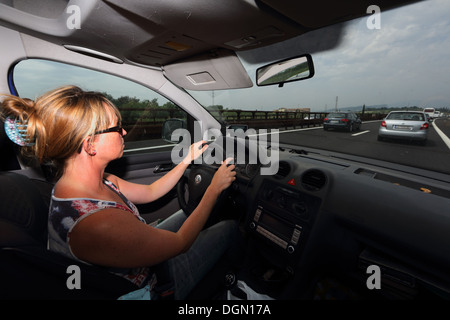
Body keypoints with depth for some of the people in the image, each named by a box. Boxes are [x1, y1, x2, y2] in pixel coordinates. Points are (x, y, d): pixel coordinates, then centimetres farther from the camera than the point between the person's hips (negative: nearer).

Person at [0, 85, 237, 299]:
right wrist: (215, 188, -20)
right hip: (154, 286, -7)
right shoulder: (97, 224, -42)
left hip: (145, 253, 7)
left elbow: (150, 192, 0)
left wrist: (187, 160, 0)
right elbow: (180, 243, -29)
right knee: (229, 228, 3)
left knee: (191, 209, 20)